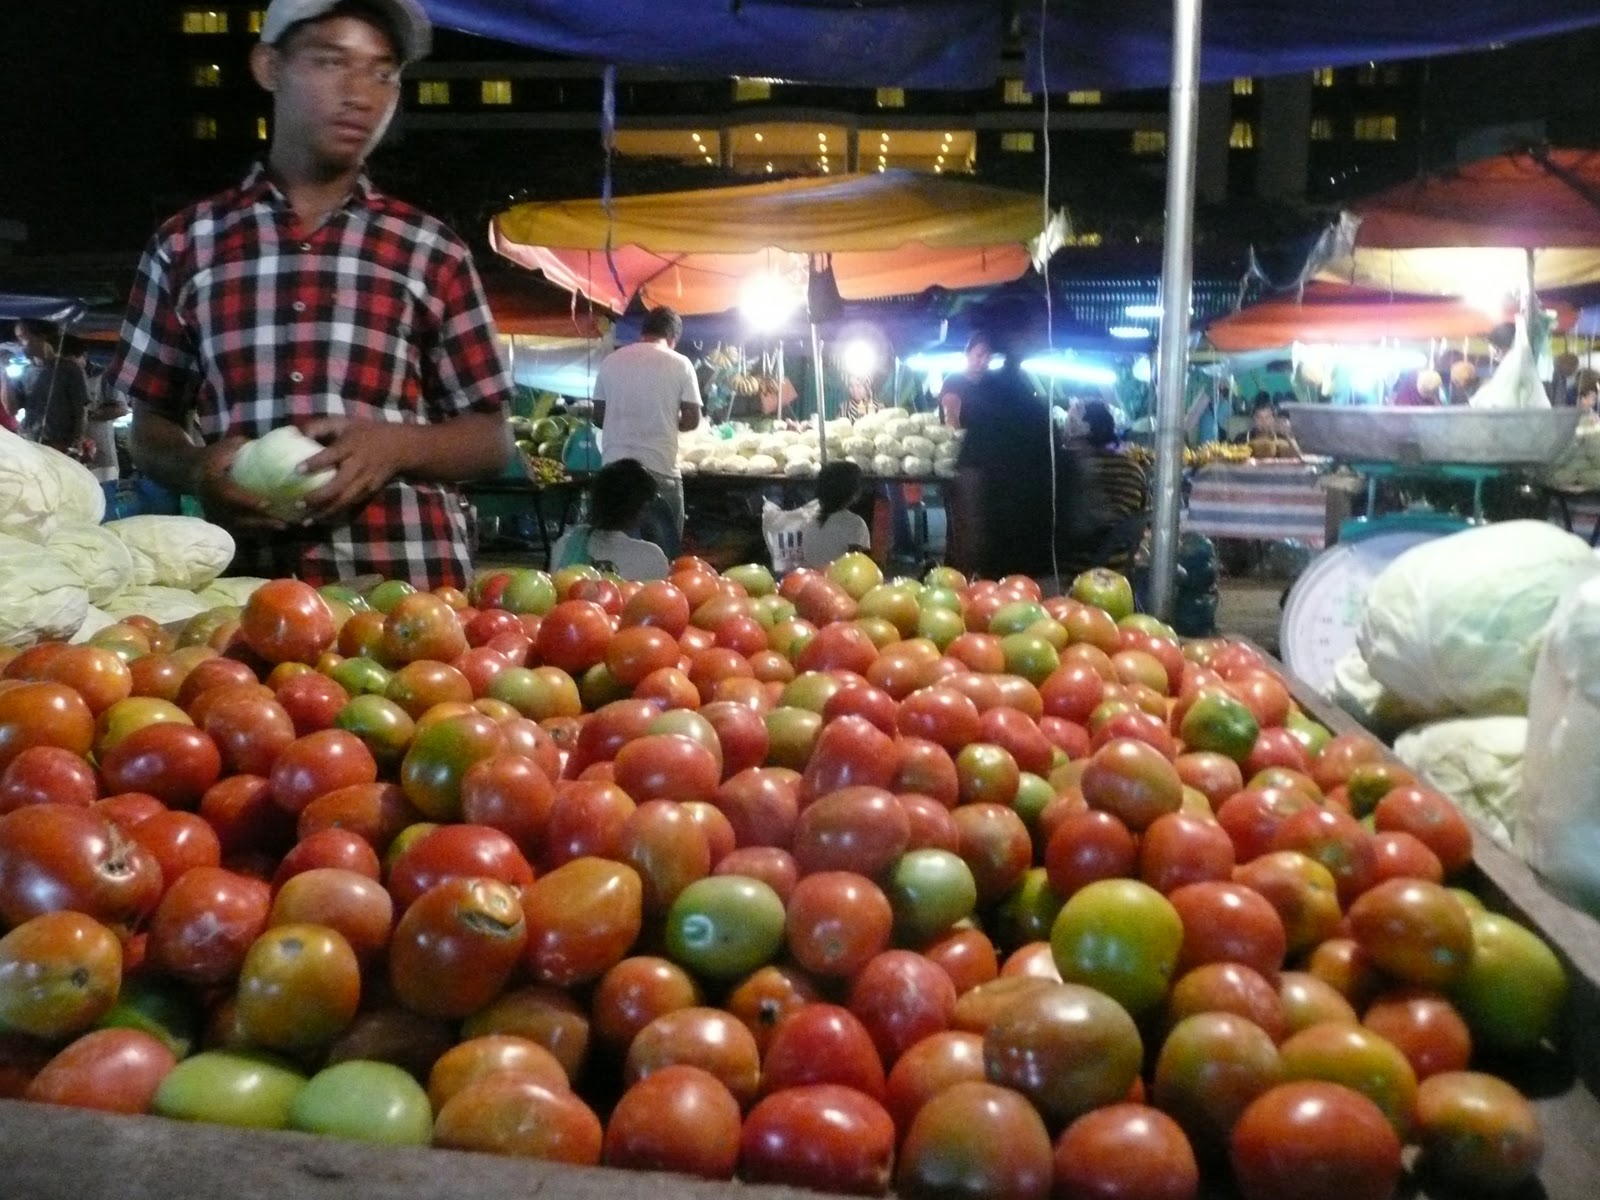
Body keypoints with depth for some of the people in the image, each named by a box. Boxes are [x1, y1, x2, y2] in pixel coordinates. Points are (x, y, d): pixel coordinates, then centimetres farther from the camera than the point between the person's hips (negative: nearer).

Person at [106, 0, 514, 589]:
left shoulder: (432, 250, 6)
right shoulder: (184, 244, 9)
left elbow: (491, 439, 8)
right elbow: (150, 431, 14)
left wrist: (398, 444, -11)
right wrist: (198, 469, -8)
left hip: (412, 584, 0)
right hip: (247, 588, 1)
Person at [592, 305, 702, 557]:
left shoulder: (610, 361, 6)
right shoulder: (680, 364, -3)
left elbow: (599, 417, 10)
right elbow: (691, 420, -2)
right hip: (660, 469, -3)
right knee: (663, 553, 5)